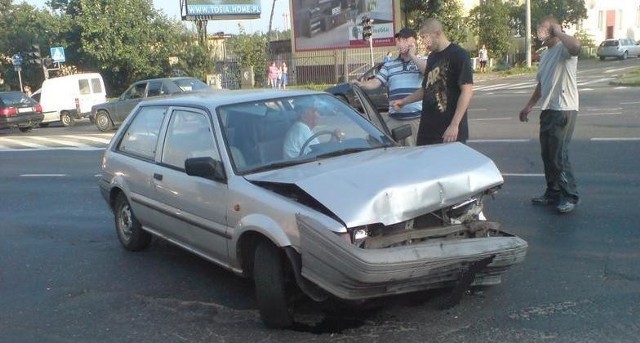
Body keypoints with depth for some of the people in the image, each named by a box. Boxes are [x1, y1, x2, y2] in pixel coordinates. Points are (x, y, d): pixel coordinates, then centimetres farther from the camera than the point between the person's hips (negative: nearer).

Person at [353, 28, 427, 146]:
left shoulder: (423, 61, 8)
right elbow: (375, 82, 7)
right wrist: (361, 84, -14)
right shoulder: (389, 65, 15)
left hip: (418, 118, -3)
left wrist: (412, 56, -5)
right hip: (394, 118, 3)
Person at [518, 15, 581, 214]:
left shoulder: (564, 49, -11)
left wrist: (557, 32, -21)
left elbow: (575, 46, -37)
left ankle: (570, 197, 5)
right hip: (548, 109, 9)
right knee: (547, 155, 13)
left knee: (559, 155, -7)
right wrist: (529, 106, 23)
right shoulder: (545, 54, 17)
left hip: (564, 110, -9)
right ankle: (553, 193, 24)